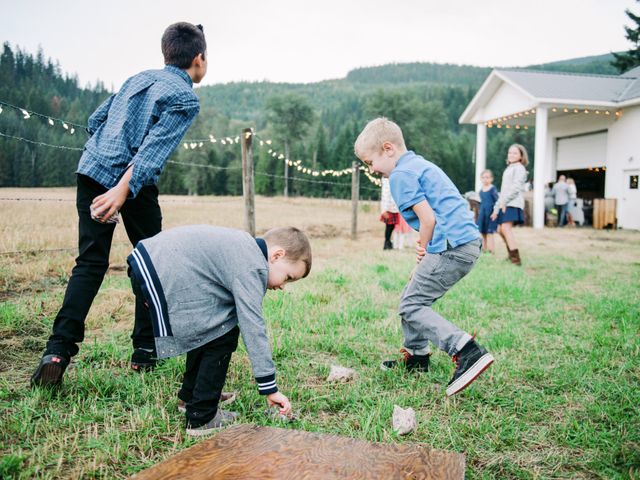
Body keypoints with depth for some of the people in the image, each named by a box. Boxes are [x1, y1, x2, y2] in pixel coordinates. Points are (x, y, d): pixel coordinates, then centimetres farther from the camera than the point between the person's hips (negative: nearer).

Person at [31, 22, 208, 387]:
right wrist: (124, 189, -24)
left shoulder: (139, 78, 21)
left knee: (90, 262, 6)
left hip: (91, 170, 6)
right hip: (134, 182, -6)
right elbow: (156, 145, -16)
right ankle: (145, 350, 16)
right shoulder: (186, 99, -1)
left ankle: (58, 350, -5)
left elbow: (94, 121, 23)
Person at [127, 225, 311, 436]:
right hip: (157, 278, -10)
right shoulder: (252, 268, -14)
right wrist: (270, 388, -13)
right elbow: (253, 328, -17)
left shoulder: (246, 245, 15)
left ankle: (190, 396, 36)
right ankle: (200, 420, 3)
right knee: (222, 337, -6)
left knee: (209, 330, 21)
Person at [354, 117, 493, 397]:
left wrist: (424, 250, 3)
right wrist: (426, 250, 16)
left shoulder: (401, 174, -8)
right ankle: (416, 356, 30)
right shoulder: (420, 164, 23)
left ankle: (469, 353, -15)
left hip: (452, 246, -10)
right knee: (413, 296, 20)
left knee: (411, 306, -6)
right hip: (468, 240, 10)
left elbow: (428, 218, -15)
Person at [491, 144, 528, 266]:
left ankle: (516, 259, -25)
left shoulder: (519, 167, 1)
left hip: (513, 203, -9)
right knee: (501, 230, 10)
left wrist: (504, 201, -21)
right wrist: (496, 207, 22)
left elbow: (516, 186, -14)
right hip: (504, 204, 9)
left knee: (506, 228, -21)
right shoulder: (508, 169, 28)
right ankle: (512, 254, 24)